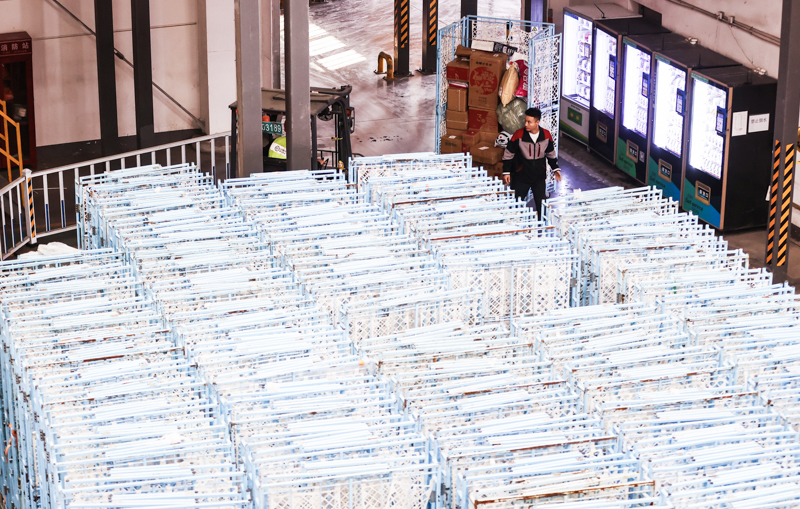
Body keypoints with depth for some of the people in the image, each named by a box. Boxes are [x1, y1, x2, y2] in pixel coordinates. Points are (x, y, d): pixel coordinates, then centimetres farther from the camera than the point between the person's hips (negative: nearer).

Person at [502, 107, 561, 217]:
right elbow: (508, 154, -4)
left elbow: (551, 154, 11)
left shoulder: (546, 135, -6)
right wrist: (506, 172, -6)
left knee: (541, 204, 8)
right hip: (521, 176, -2)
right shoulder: (519, 135, -14)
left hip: (540, 176, 2)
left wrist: (556, 169, 7)